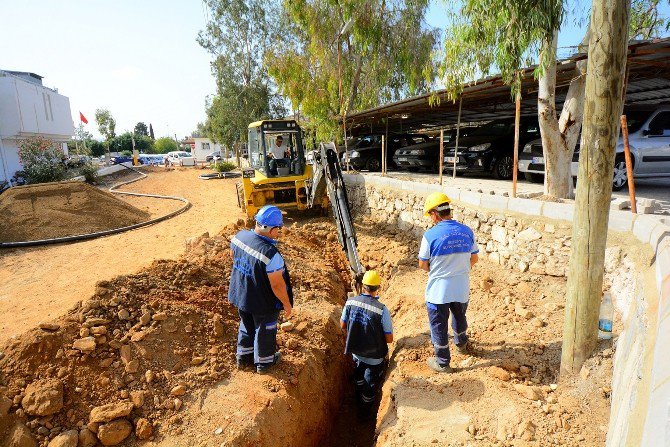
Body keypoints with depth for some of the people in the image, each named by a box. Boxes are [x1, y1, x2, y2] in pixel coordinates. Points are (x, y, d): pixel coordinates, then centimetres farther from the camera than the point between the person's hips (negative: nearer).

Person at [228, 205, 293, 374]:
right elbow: (277, 285, -28)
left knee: (246, 327, 30)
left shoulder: (239, 237, -16)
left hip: (240, 295, 6)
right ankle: (264, 362, 45)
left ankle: (243, 357, 51)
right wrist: (287, 304, -10)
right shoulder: (271, 254, -37)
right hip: (263, 303, -6)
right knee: (265, 331, 21)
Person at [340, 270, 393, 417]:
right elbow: (389, 338, -21)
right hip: (375, 357, -4)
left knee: (359, 380, 33)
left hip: (356, 352, 4)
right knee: (371, 387, 22)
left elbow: (343, 325, -1)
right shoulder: (382, 309, -29)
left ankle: (359, 404, 56)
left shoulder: (350, 302, -17)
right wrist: (379, 339, 1)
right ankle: (365, 414, 44)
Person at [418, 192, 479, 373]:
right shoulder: (467, 231, -6)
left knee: (439, 326, 14)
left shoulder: (430, 235, -20)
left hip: (438, 292, -5)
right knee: (460, 317, 30)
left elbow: (422, 265, -11)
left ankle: (442, 363, 29)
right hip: (462, 289, 5)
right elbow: (474, 258, 5)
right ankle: (461, 344, 56)